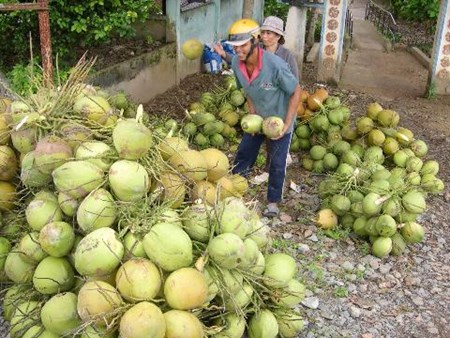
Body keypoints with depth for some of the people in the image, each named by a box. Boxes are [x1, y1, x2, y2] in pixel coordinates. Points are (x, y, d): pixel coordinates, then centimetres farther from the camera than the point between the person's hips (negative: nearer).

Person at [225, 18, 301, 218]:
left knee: (277, 163, 2)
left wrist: (286, 125, -23)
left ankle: (273, 202, 20)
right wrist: (251, 111, -6)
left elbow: (296, 92, -23)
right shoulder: (236, 63, -18)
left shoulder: (275, 65, -35)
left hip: (279, 119, -5)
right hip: (257, 118, 5)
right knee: (243, 154, 14)